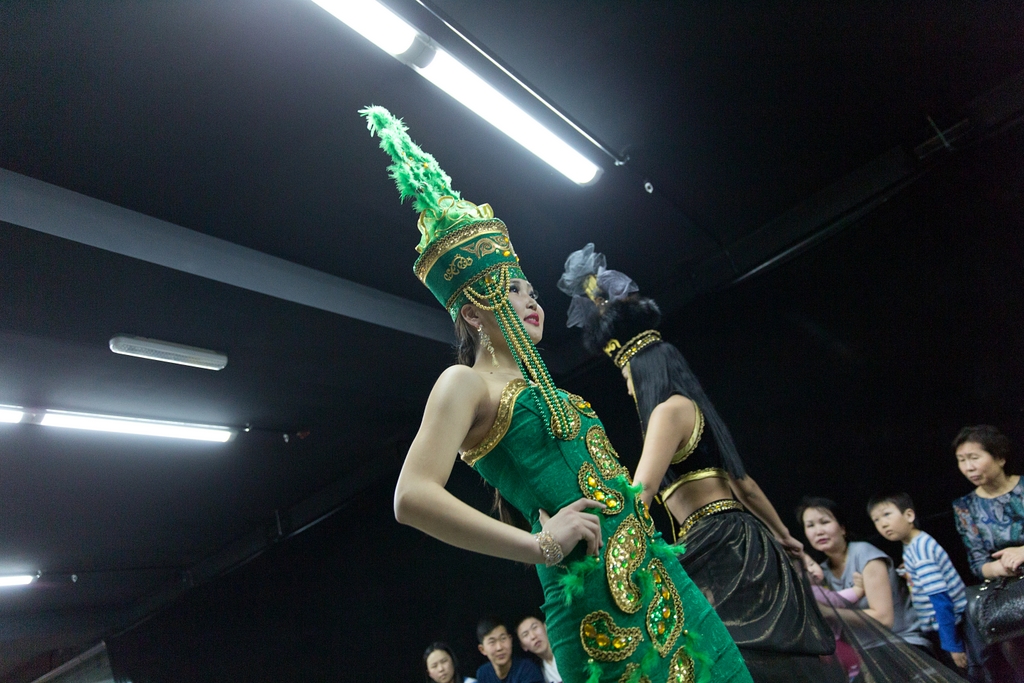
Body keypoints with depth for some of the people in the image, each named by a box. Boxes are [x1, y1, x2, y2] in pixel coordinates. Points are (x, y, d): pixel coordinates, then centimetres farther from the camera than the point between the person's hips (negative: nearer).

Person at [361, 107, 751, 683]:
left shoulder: (542, 390, 20)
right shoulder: (466, 383, -5)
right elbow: (414, 498, -19)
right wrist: (542, 545, -18)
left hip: (654, 578, 8)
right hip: (596, 596, -8)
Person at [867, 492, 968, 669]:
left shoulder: (919, 548, -22)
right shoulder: (911, 546, 5)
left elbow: (941, 600, -24)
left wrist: (953, 645, -23)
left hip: (948, 627, -9)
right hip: (937, 630, 9)